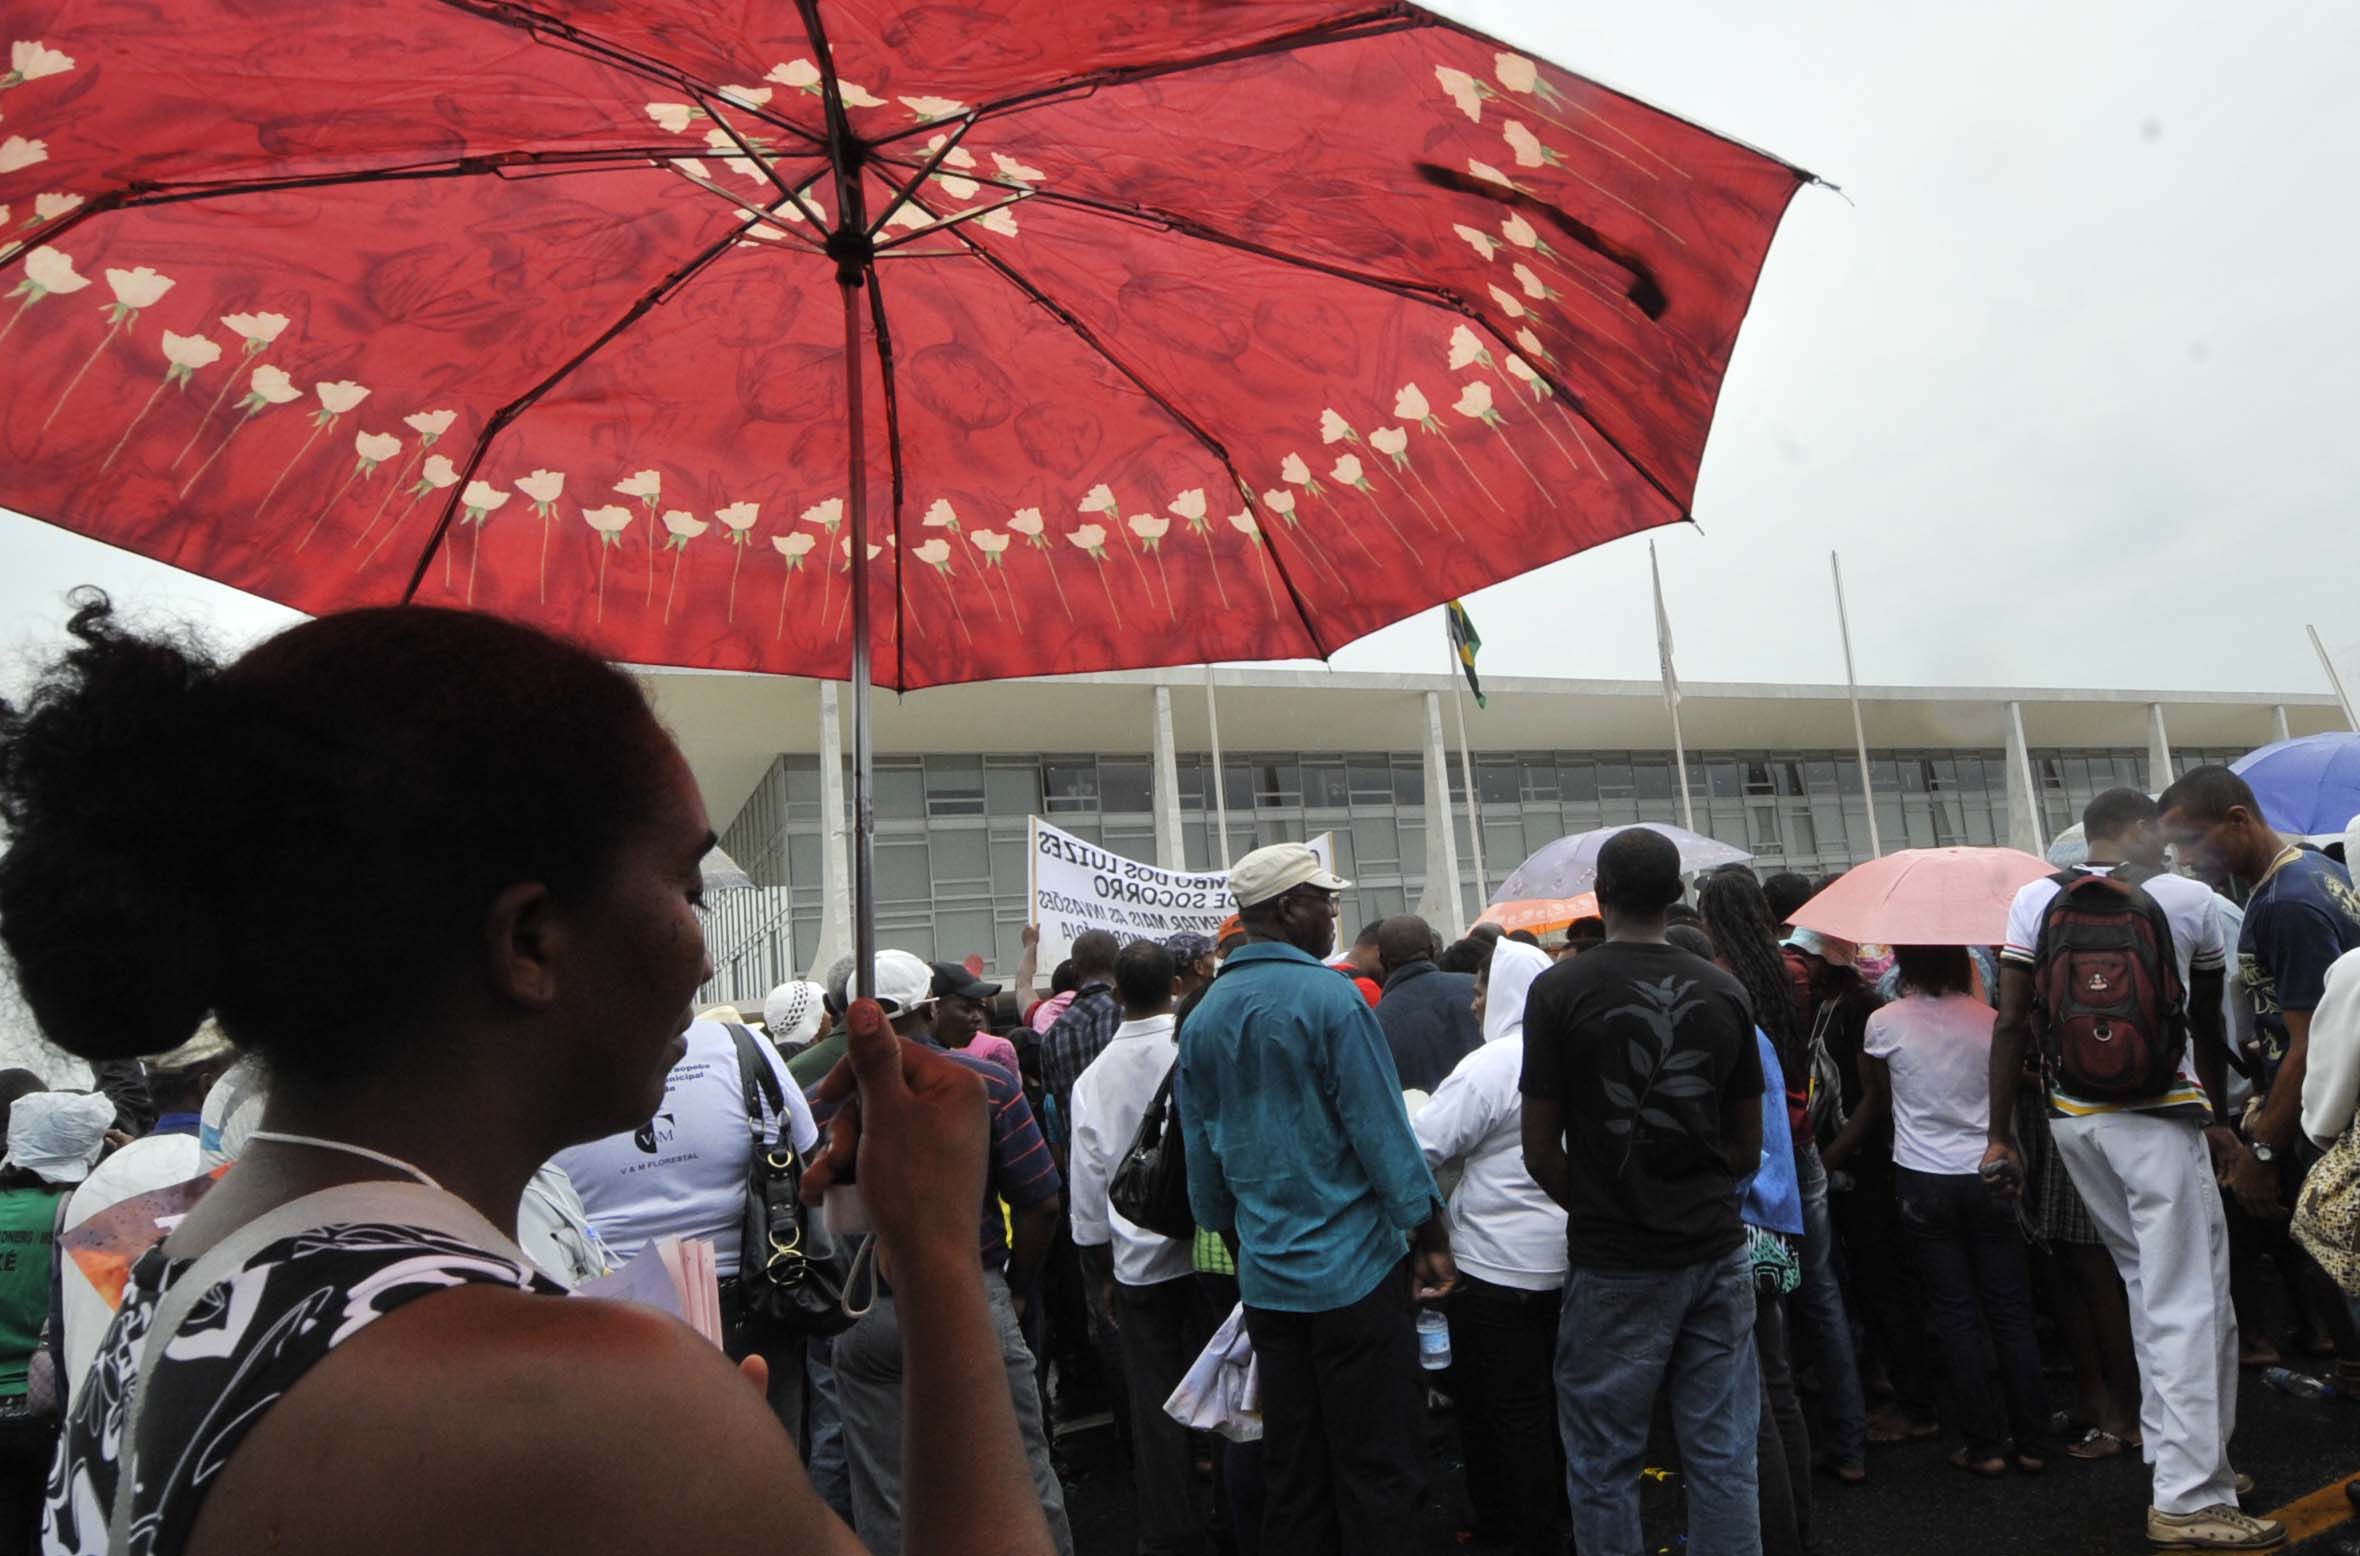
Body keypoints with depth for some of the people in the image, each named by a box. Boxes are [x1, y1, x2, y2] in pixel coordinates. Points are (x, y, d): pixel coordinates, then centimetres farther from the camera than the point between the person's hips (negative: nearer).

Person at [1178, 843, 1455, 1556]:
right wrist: (1432, 1239, -5)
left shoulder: (1202, 1018, 6)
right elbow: (1383, 1133, -14)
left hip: (1267, 1279, 6)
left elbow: (1202, 1160, 11)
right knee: (1377, 1471, 4)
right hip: (1354, 1269, -6)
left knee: (1293, 1472, 15)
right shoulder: (1329, 997, -14)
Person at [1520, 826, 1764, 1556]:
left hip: (1615, 1264, -4)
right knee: (1723, 1455, 13)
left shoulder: (1560, 989, -11)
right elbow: (1748, 1148, 8)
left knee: (1604, 1463, 9)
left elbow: (1541, 1150, -8)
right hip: (1716, 1250, 4)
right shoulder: (1725, 990, 1)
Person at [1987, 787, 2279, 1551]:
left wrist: (2000, 1134, 3)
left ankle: (2174, 1452, 27)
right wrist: (2216, 1118, 27)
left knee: (2149, 1285, 19)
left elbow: (2011, 1021, -2)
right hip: (2159, 1115, -4)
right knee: (2191, 1302, -2)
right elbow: (2208, 1027, 13)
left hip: (2071, 1116, 4)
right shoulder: (2189, 898, 0)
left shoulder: (2036, 899, 3)